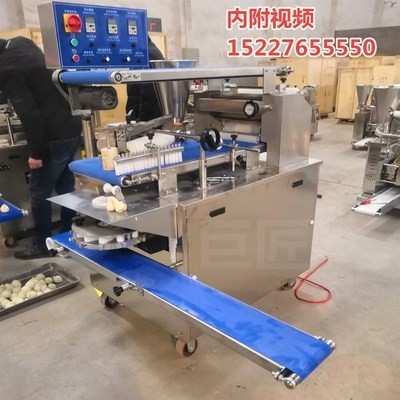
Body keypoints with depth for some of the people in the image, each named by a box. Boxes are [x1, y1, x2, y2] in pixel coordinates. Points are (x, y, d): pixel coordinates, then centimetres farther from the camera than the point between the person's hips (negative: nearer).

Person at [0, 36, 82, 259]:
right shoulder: (21, 43, 8)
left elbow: (28, 114, -20)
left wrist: (36, 152, -14)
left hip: (55, 137, -9)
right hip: (72, 126, 9)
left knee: (39, 191, 6)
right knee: (65, 185, 17)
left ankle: (42, 245, 19)